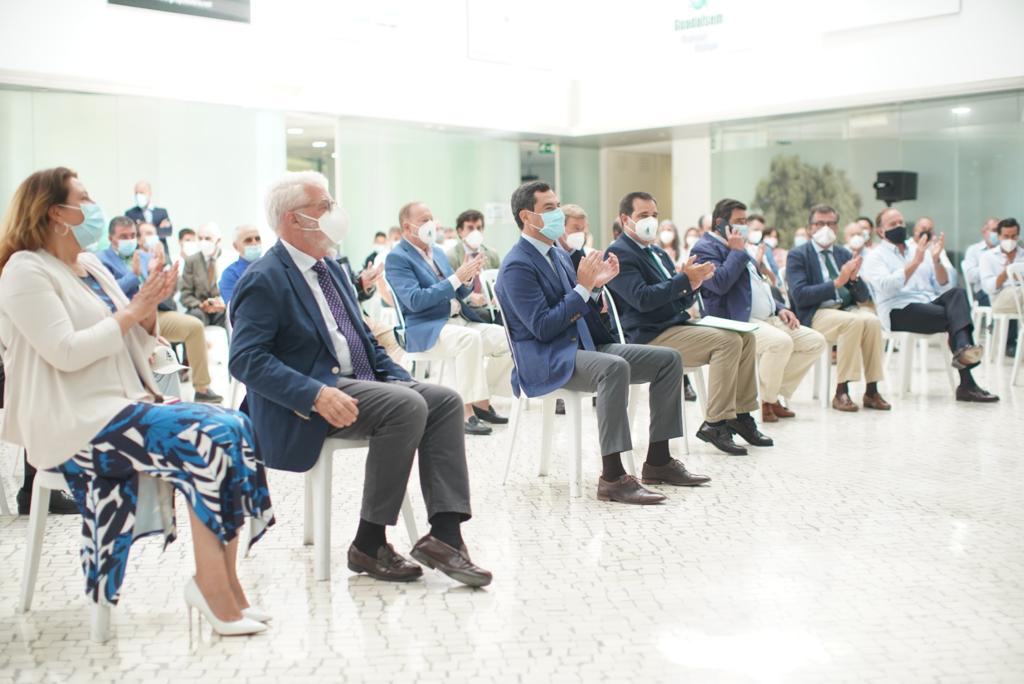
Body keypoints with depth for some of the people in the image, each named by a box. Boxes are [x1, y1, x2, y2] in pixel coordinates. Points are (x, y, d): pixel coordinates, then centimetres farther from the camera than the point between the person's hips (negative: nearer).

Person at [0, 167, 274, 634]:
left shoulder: (92, 267, 18)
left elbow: (136, 346, 18)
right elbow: (65, 352, -18)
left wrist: (149, 310, 0)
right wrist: (131, 312, -13)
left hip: (125, 404, 8)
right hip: (79, 421, -8)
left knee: (236, 426, -14)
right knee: (210, 439, -25)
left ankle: (223, 578, -15)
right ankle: (210, 583, -17)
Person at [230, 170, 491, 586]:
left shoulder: (331, 269, 19)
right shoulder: (264, 279, -9)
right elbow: (247, 359, -19)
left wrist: (400, 378, 7)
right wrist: (316, 394, -30)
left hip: (357, 381, 9)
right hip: (304, 406, -9)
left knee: (445, 400, -10)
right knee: (407, 407, -28)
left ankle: (444, 534, -18)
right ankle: (369, 543, -18)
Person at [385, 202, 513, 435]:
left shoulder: (437, 252, 18)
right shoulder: (397, 258, -6)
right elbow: (415, 301, -19)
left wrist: (468, 278, -2)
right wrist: (456, 278, -21)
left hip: (460, 320, 8)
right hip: (426, 328, -8)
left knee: (507, 337, -10)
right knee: (470, 338, -36)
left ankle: (482, 402, -1)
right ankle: (466, 411, -31)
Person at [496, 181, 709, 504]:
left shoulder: (558, 255, 16)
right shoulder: (517, 266, -12)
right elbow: (543, 327, -20)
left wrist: (597, 282, 1)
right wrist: (584, 287, -19)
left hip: (583, 345, 9)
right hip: (545, 361, -9)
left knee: (669, 359, -2)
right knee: (615, 367, -38)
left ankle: (658, 460, 2)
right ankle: (612, 477, -35)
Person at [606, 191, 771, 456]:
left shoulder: (657, 252, 22)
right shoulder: (619, 253, -8)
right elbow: (642, 299, -21)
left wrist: (692, 286, -3)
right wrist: (685, 279, -19)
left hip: (677, 325, 10)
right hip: (651, 337, -10)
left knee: (746, 337, 2)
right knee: (727, 341, -23)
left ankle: (740, 414, 4)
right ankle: (715, 424, -19)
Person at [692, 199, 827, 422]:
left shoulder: (738, 249, 25)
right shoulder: (705, 249, -5)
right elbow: (720, 284, -23)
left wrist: (779, 309, 14)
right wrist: (737, 251, -12)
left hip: (769, 319, 10)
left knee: (816, 341, -1)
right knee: (781, 342, -34)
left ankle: (776, 395, 4)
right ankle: (766, 402, -14)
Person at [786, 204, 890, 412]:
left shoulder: (844, 253, 18)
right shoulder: (797, 255, 2)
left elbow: (864, 297, 13)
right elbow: (800, 296, -13)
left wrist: (854, 278, -9)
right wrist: (837, 283, -17)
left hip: (847, 309, 5)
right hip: (815, 315, -5)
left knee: (872, 320, -27)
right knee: (854, 322, -32)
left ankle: (871, 391, -19)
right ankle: (841, 392, -26)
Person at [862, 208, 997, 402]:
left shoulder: (920, 250, 23)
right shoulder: (875, 256, 7)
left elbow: (944, 286, 13)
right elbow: (886, 286, -15)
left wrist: (936, 260, -4)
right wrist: (915, 263, -20)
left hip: (930, 304, 5)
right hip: (899, 311, -5)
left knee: (956, 293, -27)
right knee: (954, 316, -27)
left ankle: (963, 349, -49)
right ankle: (967, 383, -35)